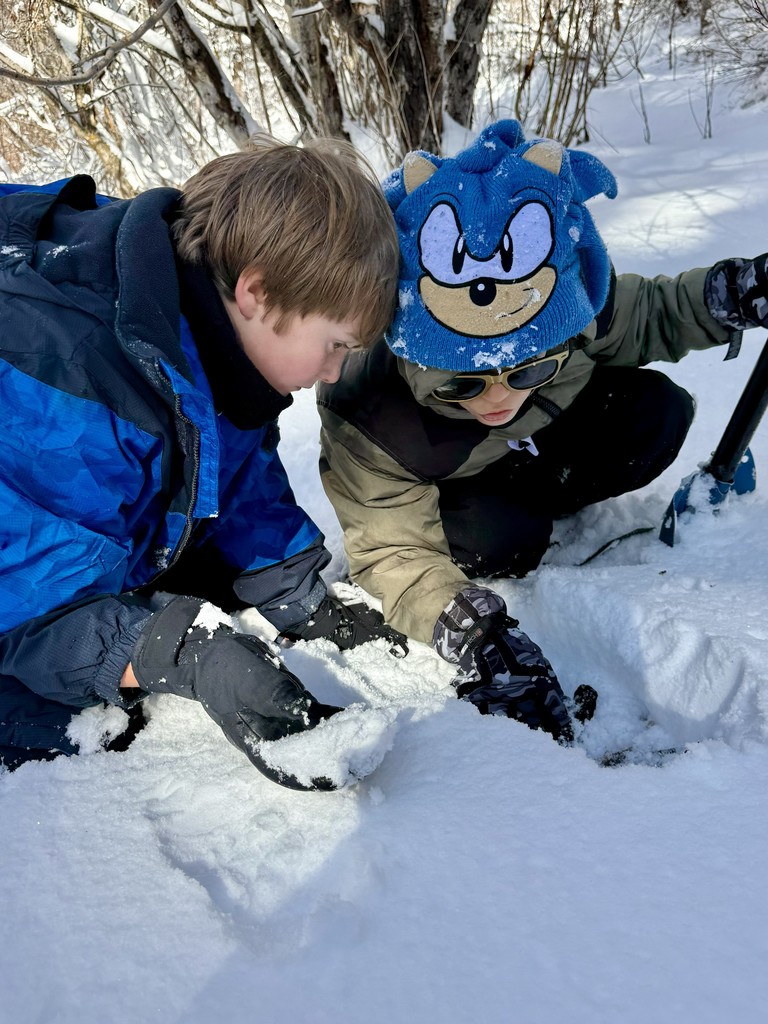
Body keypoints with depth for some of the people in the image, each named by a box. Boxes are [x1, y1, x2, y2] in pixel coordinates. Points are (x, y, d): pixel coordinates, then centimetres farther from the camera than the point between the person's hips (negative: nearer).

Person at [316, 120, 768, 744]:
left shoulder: (572, 310, -30)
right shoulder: (366, 417, -39)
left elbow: (645, 320, -6)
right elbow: (392, 551, -31)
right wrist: (471, 634, -48)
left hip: (542, 438, 4)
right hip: (434, 484, -3)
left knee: (656, 413, -16)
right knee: (499, 538, -33)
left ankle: (535, 503, 3)